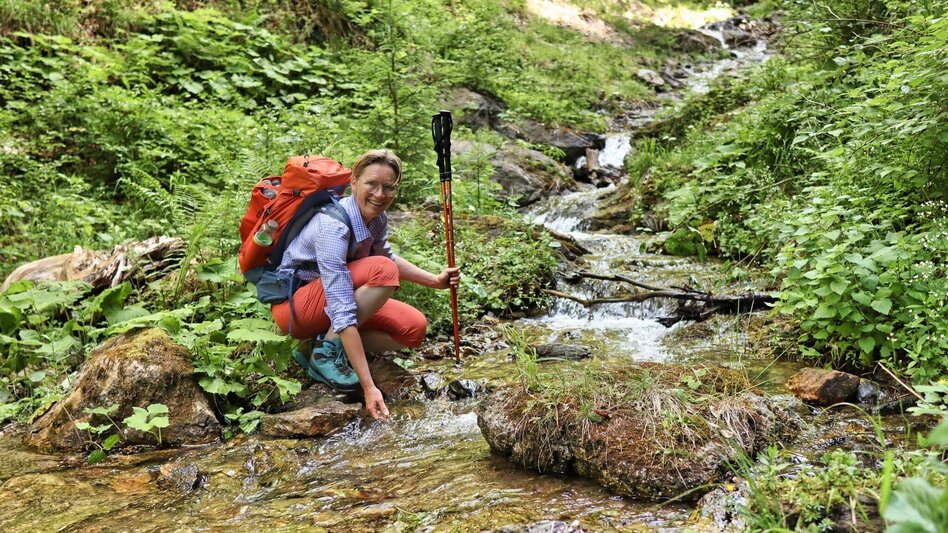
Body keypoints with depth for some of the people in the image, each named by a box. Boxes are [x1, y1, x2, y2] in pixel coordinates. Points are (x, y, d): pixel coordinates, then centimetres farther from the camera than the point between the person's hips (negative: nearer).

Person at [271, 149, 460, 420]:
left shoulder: (375, 217, -6)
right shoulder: (333, 226, -31)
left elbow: (388, 256, 18)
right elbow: (343, 313, -37)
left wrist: (435, 280, 4)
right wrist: (369, 387, -40)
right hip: (293, 305, -8)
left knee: (415, 328, -6)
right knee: (382, 270, -29)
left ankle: (321, 345, 0)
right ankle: (327, 349, -15)